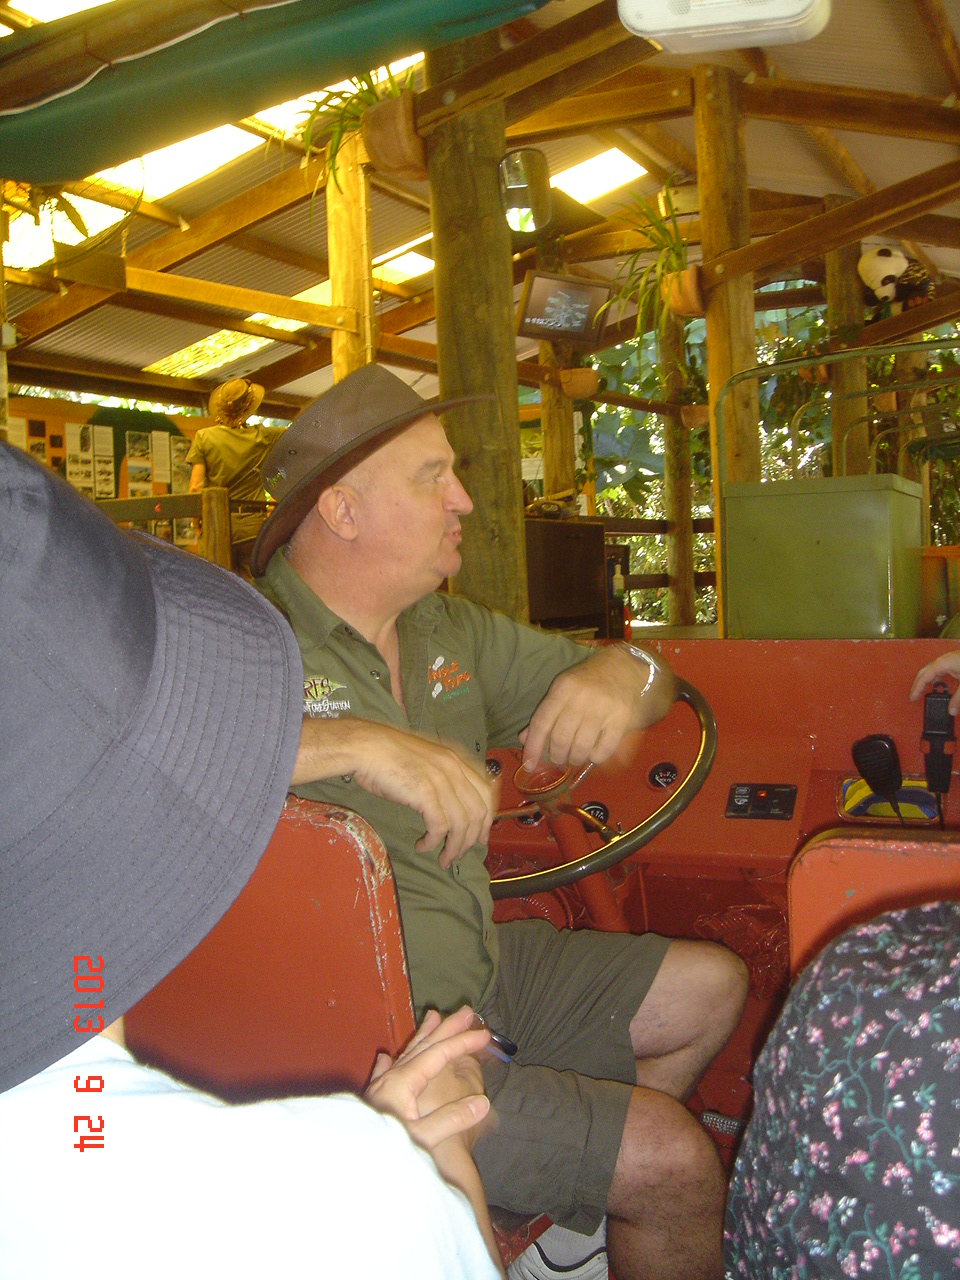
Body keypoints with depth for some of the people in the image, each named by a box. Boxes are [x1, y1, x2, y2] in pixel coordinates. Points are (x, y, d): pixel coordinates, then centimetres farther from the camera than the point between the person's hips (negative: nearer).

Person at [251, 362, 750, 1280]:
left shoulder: (451, 633, 8)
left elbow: (649, 682, 16)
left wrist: (621, 673, -10)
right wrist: (354, 742, -38)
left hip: (483, 965, 9)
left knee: (712, 987, 17)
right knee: (672, 1162, -12)